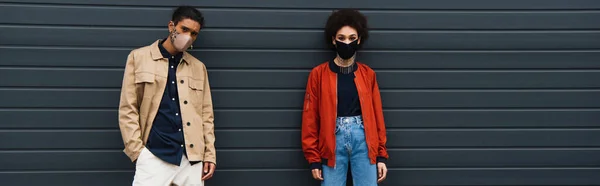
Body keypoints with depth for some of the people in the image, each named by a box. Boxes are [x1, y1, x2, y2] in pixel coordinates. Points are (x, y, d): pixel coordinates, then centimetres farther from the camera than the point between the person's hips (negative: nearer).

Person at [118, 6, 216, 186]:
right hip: (153, 155, -3)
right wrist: (137, 150, -5)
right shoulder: (139, 57, 6)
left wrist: (210, 154, 5)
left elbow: (206, 114, 13)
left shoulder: (199, 68, 14)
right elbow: (127, 109, 3)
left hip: (192, 157, 3)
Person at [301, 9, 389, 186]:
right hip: (333, 141, -1)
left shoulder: (368, 74, 8)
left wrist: (381, 155, 7)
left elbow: (377, 115, 10)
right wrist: (314, 159, -1)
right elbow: (310, 118, 2)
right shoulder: (318, 74, 2)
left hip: (363, 140, 2)